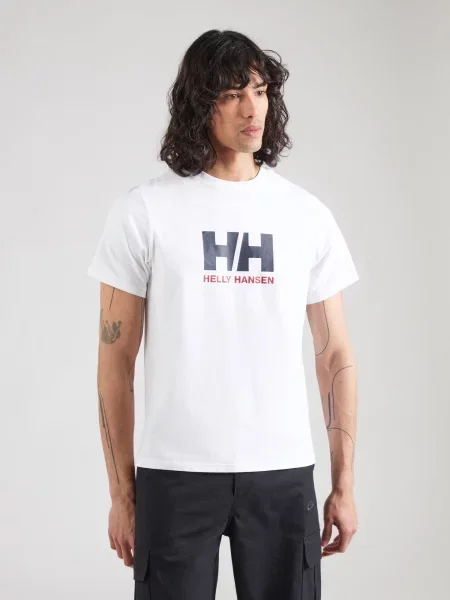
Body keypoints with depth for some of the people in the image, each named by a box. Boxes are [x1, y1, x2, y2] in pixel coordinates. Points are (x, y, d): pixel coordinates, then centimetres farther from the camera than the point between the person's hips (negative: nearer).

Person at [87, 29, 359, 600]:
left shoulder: (308, 215, 5)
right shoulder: (142, 211, -2)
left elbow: (335, 355, 8)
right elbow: (116, 361, 1)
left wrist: (344, 484, 5)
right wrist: (121, 493, -1)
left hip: (283, 473, 2)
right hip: (174, 473, -2)